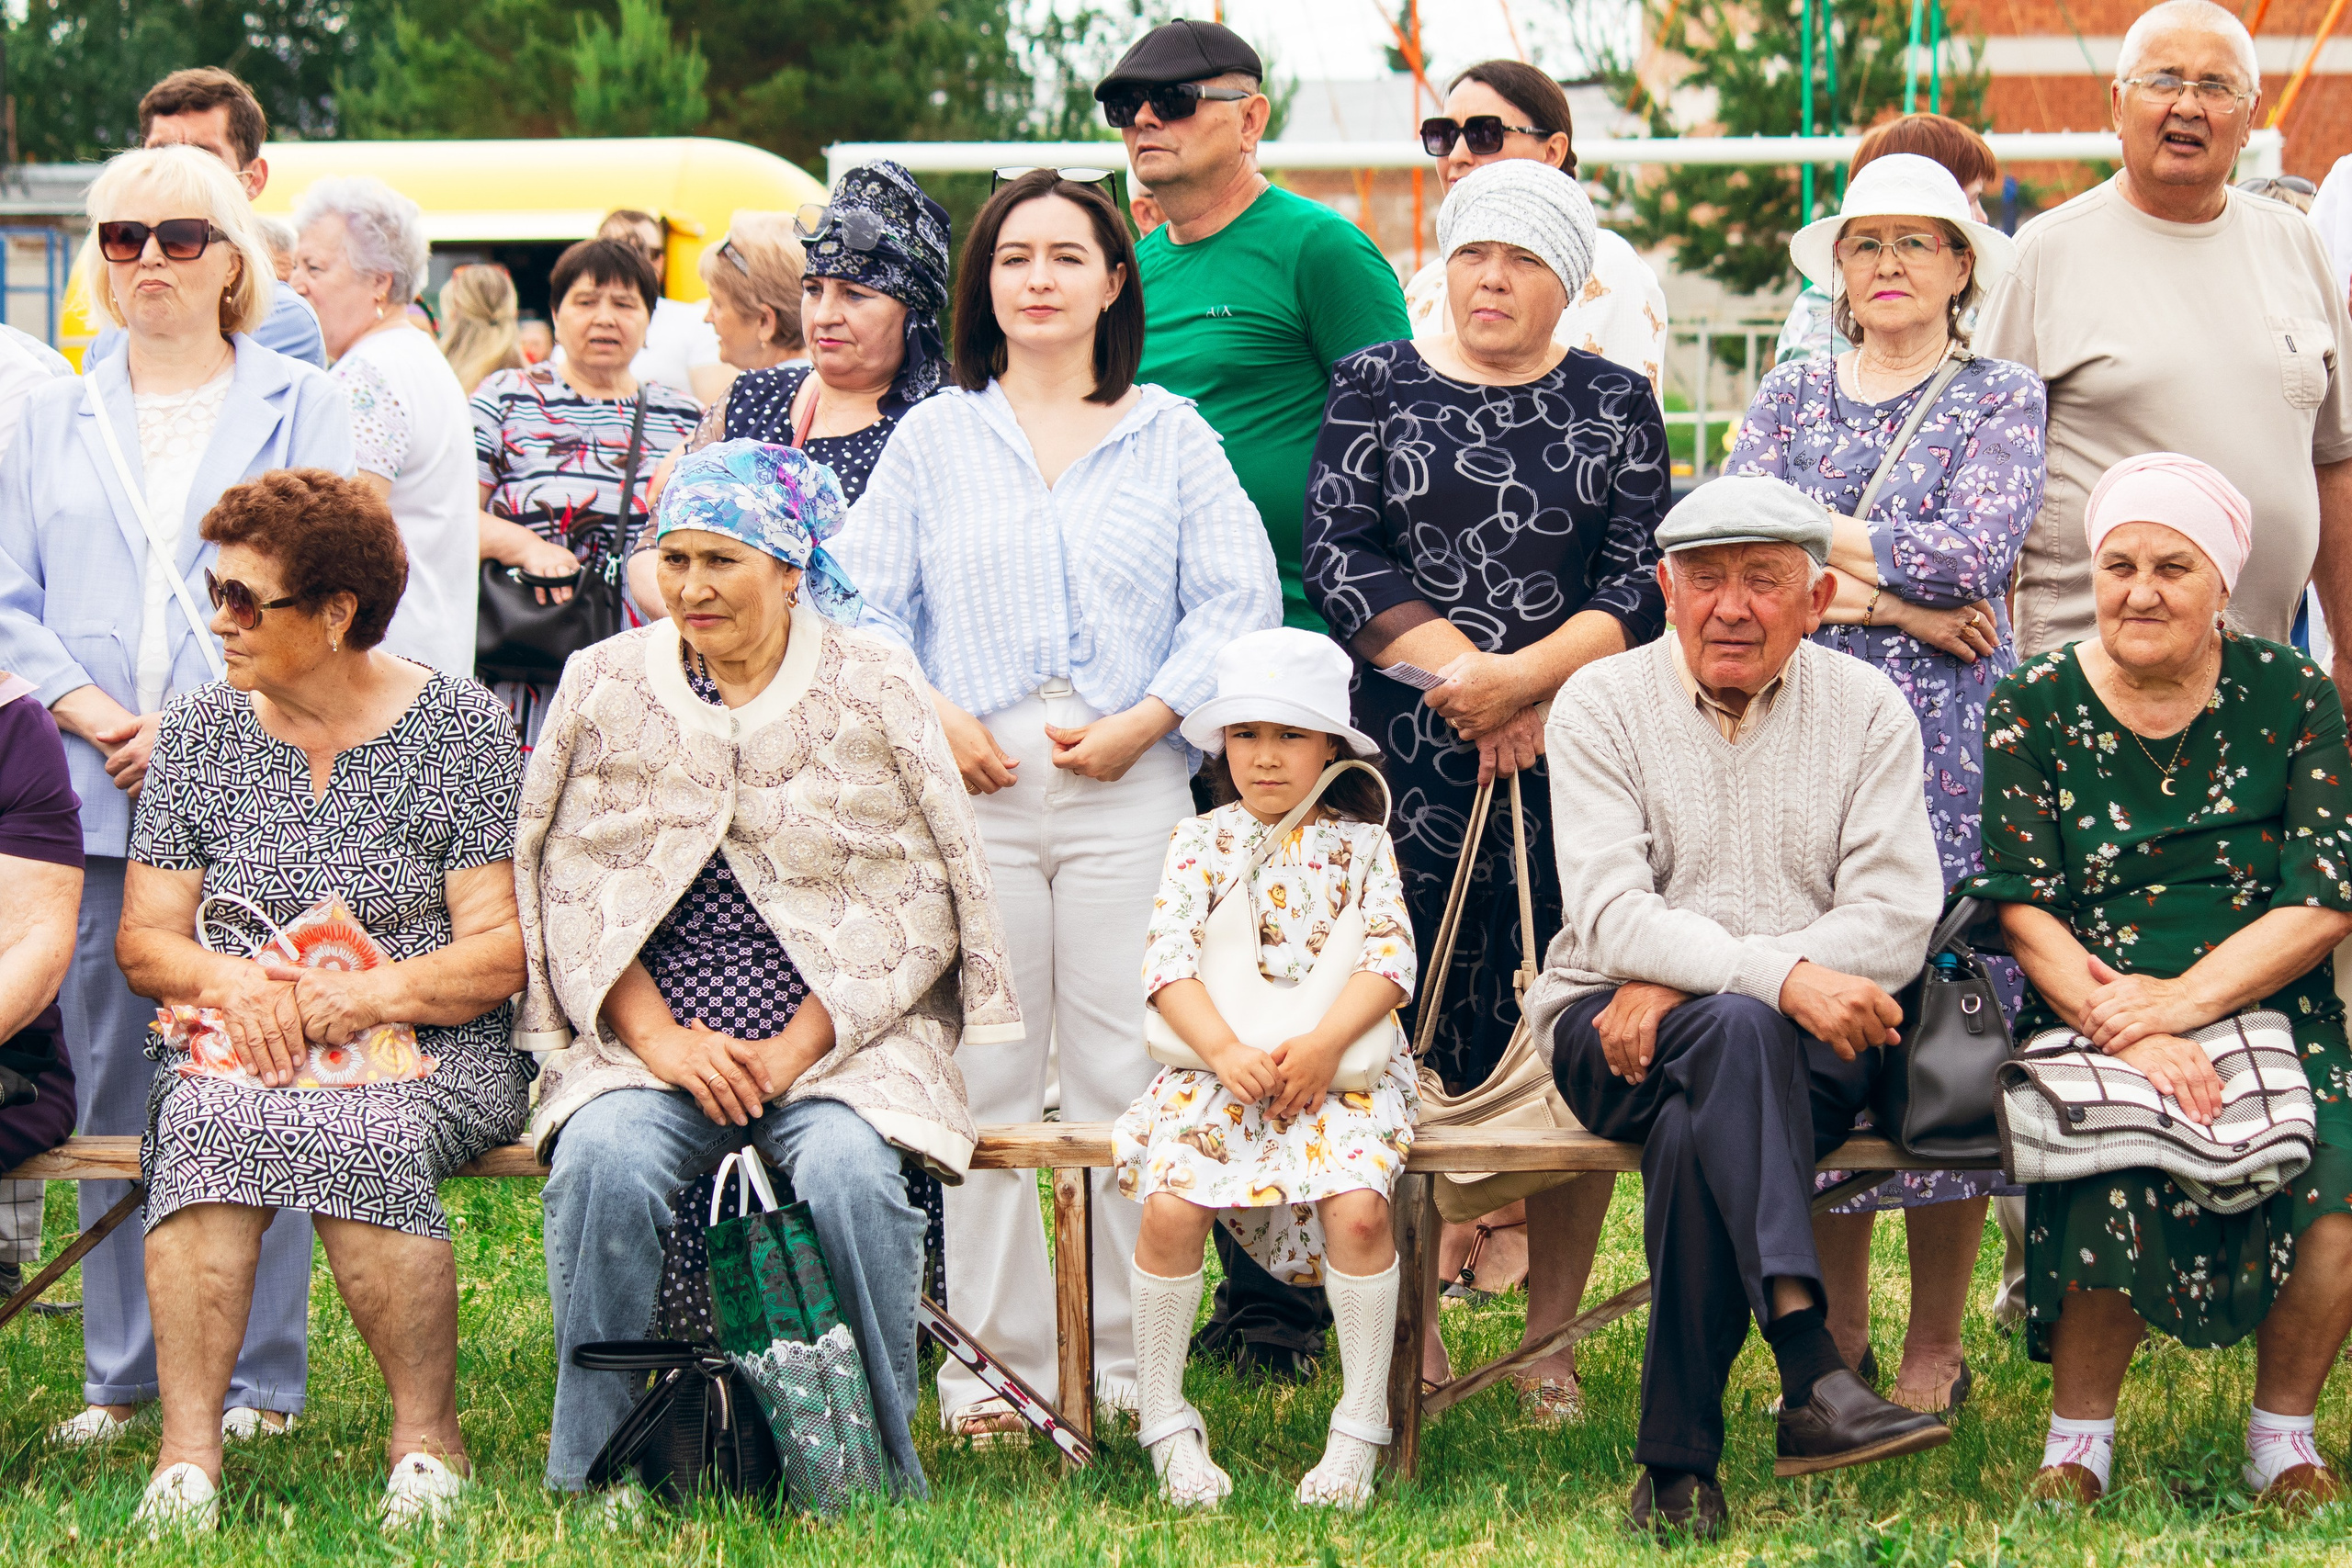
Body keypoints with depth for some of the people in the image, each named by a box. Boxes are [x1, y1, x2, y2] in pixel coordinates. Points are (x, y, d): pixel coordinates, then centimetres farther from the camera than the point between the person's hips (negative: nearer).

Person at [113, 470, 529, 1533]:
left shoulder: (459, 727, 2)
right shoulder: (198, 732, 11)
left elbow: (504, 948, -2)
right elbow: (145, 939, 9)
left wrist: (377, 992, -19)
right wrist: (231, 981, -13)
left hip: (429, 1052, -2)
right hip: (236, 1048, 2)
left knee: (359, 1135, -37)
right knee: (207, 1125, -34)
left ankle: (427, 1438, -20)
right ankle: (187, 1448, -37)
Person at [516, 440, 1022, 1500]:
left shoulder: (875, 691, 3)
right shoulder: (603, 685, 9)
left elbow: (928, 905, 1)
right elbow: (563, 889, 7)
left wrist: (795, 1051, -9)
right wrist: (657, 1039, -8)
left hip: (843, 1034, -1)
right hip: (649, 1030, 1)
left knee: (848, 1172, -32)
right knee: (605, 1163, -30)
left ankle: (880, 1472, -15)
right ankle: (586, 1478, -17)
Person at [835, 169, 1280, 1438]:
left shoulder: (1170, 434, 11)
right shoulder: (932, 437, 14)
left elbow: (1238, 599, 4)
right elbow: (861, 602, 9)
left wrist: (1145, 719, -8)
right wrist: (930, 717, -7)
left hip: (1131, 789, -1)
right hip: (971, 788, 1)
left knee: (1125, 1074, -2)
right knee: (982, 1073, 0)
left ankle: (1122, 1358, 5)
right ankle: (993, 1359, 7)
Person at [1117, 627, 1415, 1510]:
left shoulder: (1359, 845, 10)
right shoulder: (1200, 843, 10)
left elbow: (1390, 957, -2)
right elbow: (1169, 959, -2)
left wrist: (1324, 1044, -19)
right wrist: (1226, 1052, -19)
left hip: (1342, 1065, -1)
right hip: (1217, 1065, 1)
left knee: (1357, 1206, -29)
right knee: (1170, 1206, -26)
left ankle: (1360, 1430, -15)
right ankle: (1165, 1423, -9)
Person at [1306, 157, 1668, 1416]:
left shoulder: (1614, 403, 12)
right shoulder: (1377, 384, 11)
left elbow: (1647, 579, 3)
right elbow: (1336, 552, 1)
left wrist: (1528, 675, -12)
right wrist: (1457, 670, -8)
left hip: (1574, 756, 0)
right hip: (1409, 756, 0)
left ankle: (1551, 1339, 4)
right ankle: (1410, 1329, 3)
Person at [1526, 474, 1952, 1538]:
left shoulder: (1866, 710, 8)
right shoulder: (1601, 704, 3)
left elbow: (1897, 920, -5)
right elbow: (1611, 920, -12)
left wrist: (1683, 984, -17)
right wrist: (1777, 977, -29)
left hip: (1812, 1046, 1)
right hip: (1616, 1030, -1)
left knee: (1695, 1128, -36)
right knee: (1737, 1033, -38)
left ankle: (1675, 1466, -34)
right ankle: (1811, 1379, -51)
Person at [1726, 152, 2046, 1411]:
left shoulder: (2003, 400, 6)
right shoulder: (1790, 398, 14)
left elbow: (1974, 551, -10)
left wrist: (1815, 532, -5)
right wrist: (1902, 604, -11)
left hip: (1952, 744, -2)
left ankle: (1935, 1347, 3)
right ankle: (1834, 1339, 9)